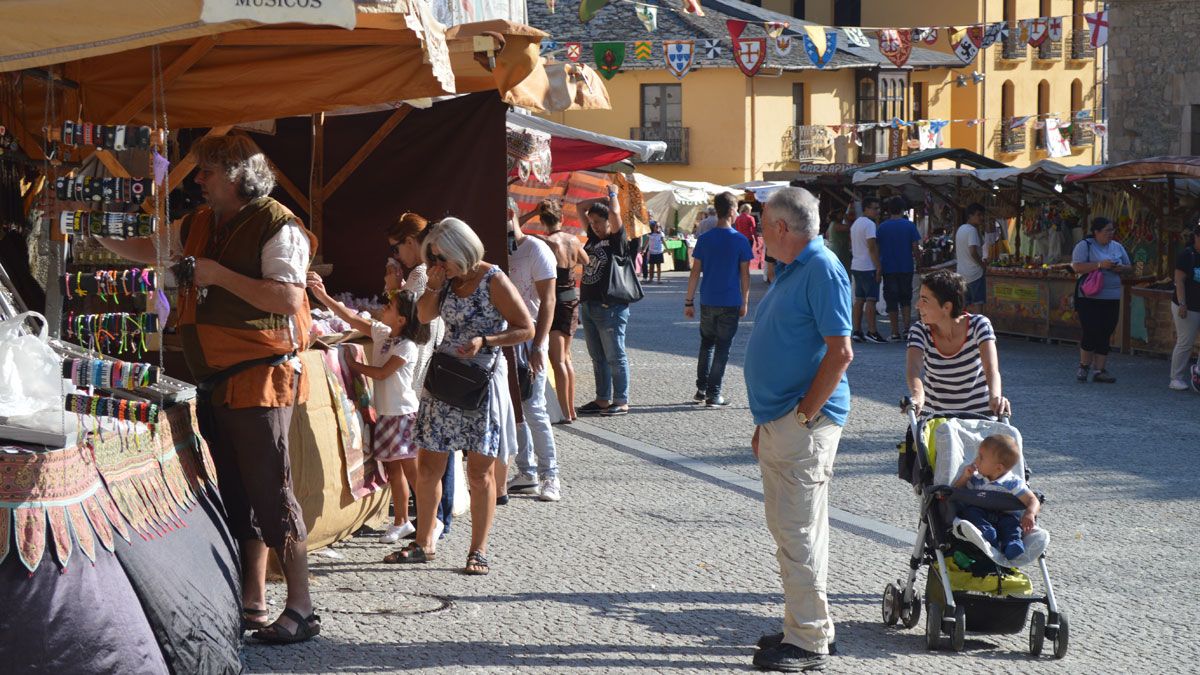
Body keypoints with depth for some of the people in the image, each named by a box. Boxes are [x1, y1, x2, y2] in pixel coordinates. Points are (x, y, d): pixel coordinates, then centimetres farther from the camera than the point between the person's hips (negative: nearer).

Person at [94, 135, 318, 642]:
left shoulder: (277, 227, -11)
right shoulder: (199, 226, 15)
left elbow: (290, 299, -22)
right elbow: (147, 250, 27)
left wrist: (220, 275, -20)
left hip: (261, 377, -9)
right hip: (216, 383, 9)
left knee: (270, 494, -10)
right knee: (236, 497, 12)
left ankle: (300, 610, -6)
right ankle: (252, 602, 20)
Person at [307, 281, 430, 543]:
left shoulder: (407, 346, -15)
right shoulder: (381, 333, 5)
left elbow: (382, 373, -15)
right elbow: (352, 318, 3)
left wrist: (354, 366, -7)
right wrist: (323, 296, -5)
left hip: (404, 412, -7)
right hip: (385, 411, 7)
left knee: (412, 471, -4)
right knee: (392, 468, 12)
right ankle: (401, 522, 21)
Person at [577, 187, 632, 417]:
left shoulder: (617, 239, -6)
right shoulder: (593, 237, 13)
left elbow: (615, 213, -22)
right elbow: (581, 208, 20)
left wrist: (613, 195, -3)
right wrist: (602, 199, 13)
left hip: (610, 308, -8)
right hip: (588, 305, 8)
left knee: (615, 357, -3)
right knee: (598, 358, 13)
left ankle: (621, 402, 1)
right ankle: (603, 400, 20)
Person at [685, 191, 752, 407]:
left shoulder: (704, 239, -1)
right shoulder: (740, 241, -8)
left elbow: (695, 272, 0)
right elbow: (745, 274, -5)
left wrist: (689, 301, 6)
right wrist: (745, 302, 6)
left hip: (708, 302, 3)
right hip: (730, 303, -3)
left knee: (707, 344, 18)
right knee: (722, 348, 4)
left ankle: (701, 389, 18)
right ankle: (713, 394, 3)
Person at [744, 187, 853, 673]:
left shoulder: (823, 270, -15)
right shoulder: (793, 271, 16)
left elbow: (840, 352, -22)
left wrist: (805, 415, -19)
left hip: (803, 424, -10)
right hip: (780, 422, 10)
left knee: (798, 532, -6)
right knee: (790, 528, 16)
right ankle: (805, 626, 26)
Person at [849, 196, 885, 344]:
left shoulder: (855, 224, 17)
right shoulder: (869, 224, -13)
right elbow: (872, 247, -19)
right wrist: (878, 268, -18)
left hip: (856, 266, 9)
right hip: (868, 268, -9)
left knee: (859, 299, 9)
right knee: (871, 299, -9)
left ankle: (857, 331, 8)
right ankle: (872, 331, -11)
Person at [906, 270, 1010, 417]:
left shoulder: (979, 325, -18)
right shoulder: (919, 331, -14)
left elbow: (991, 367, -33)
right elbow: (913, 368, -31)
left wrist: (995, 396, -54)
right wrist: (918, 395, -54)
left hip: (979, 412, -1)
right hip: (934, 413, 2)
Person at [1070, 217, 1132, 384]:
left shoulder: (1117, 247, 13)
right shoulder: (1085, 245, -4)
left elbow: (1128, 267, 19)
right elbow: (1077, 267, -16)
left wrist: (1121, 268, -4)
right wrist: (1100, 265, -22)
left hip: (1112, 299, 5)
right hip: (1089, 298, -5)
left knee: (1105, 335, 4)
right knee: (1090, 332, -7)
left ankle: (1099, 370, 9)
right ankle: (1084, 367, 11)